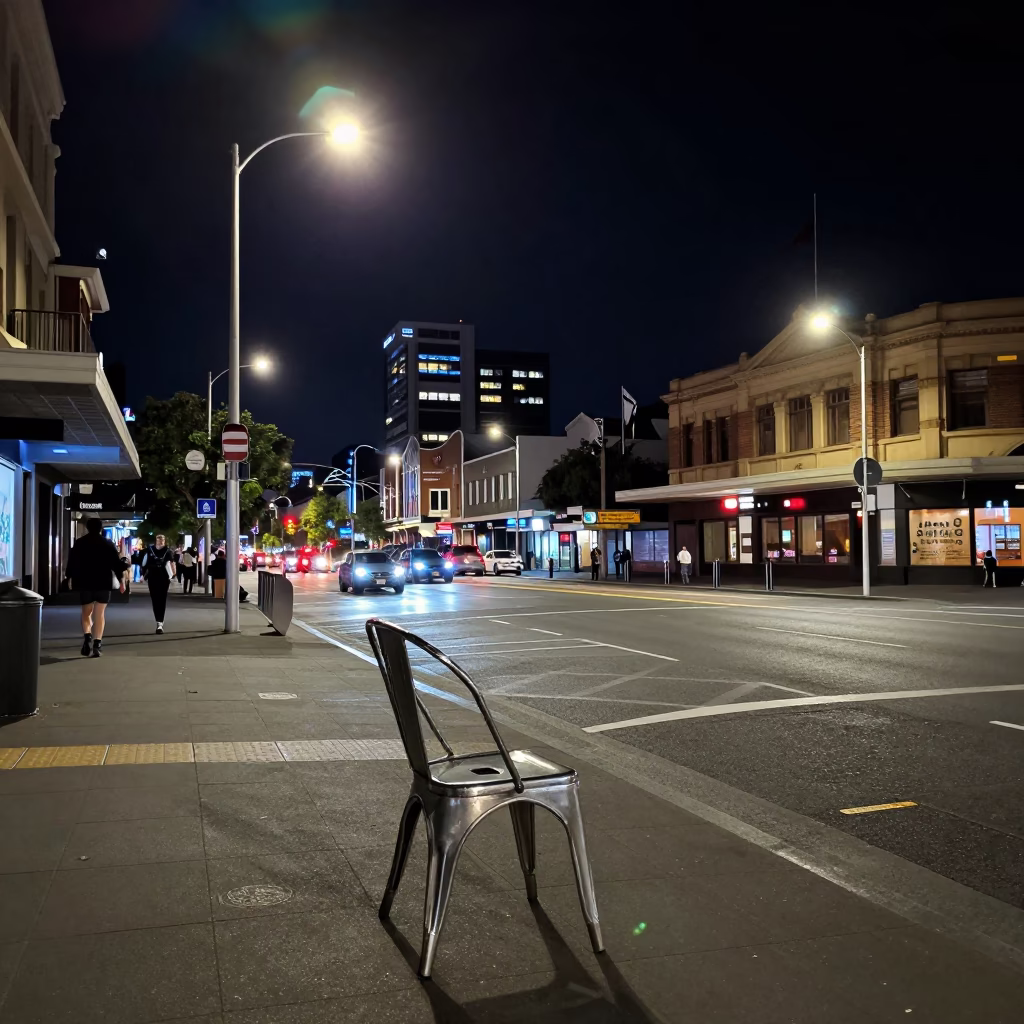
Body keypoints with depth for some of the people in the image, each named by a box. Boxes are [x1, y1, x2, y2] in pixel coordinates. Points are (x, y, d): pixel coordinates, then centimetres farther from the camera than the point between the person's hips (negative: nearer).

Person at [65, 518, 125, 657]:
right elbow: (116, 563, -2)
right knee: (100, 613, 0)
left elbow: (72, 562, 6)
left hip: (84, 582, 1)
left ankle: (87, 636, -11)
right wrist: (121, 580, 4)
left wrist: (70, 578, 18)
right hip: (103, 582, -1)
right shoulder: (108, 544, -1)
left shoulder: (79, 543, 3)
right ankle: (97, 643, -9)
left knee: (86, 612, 13)